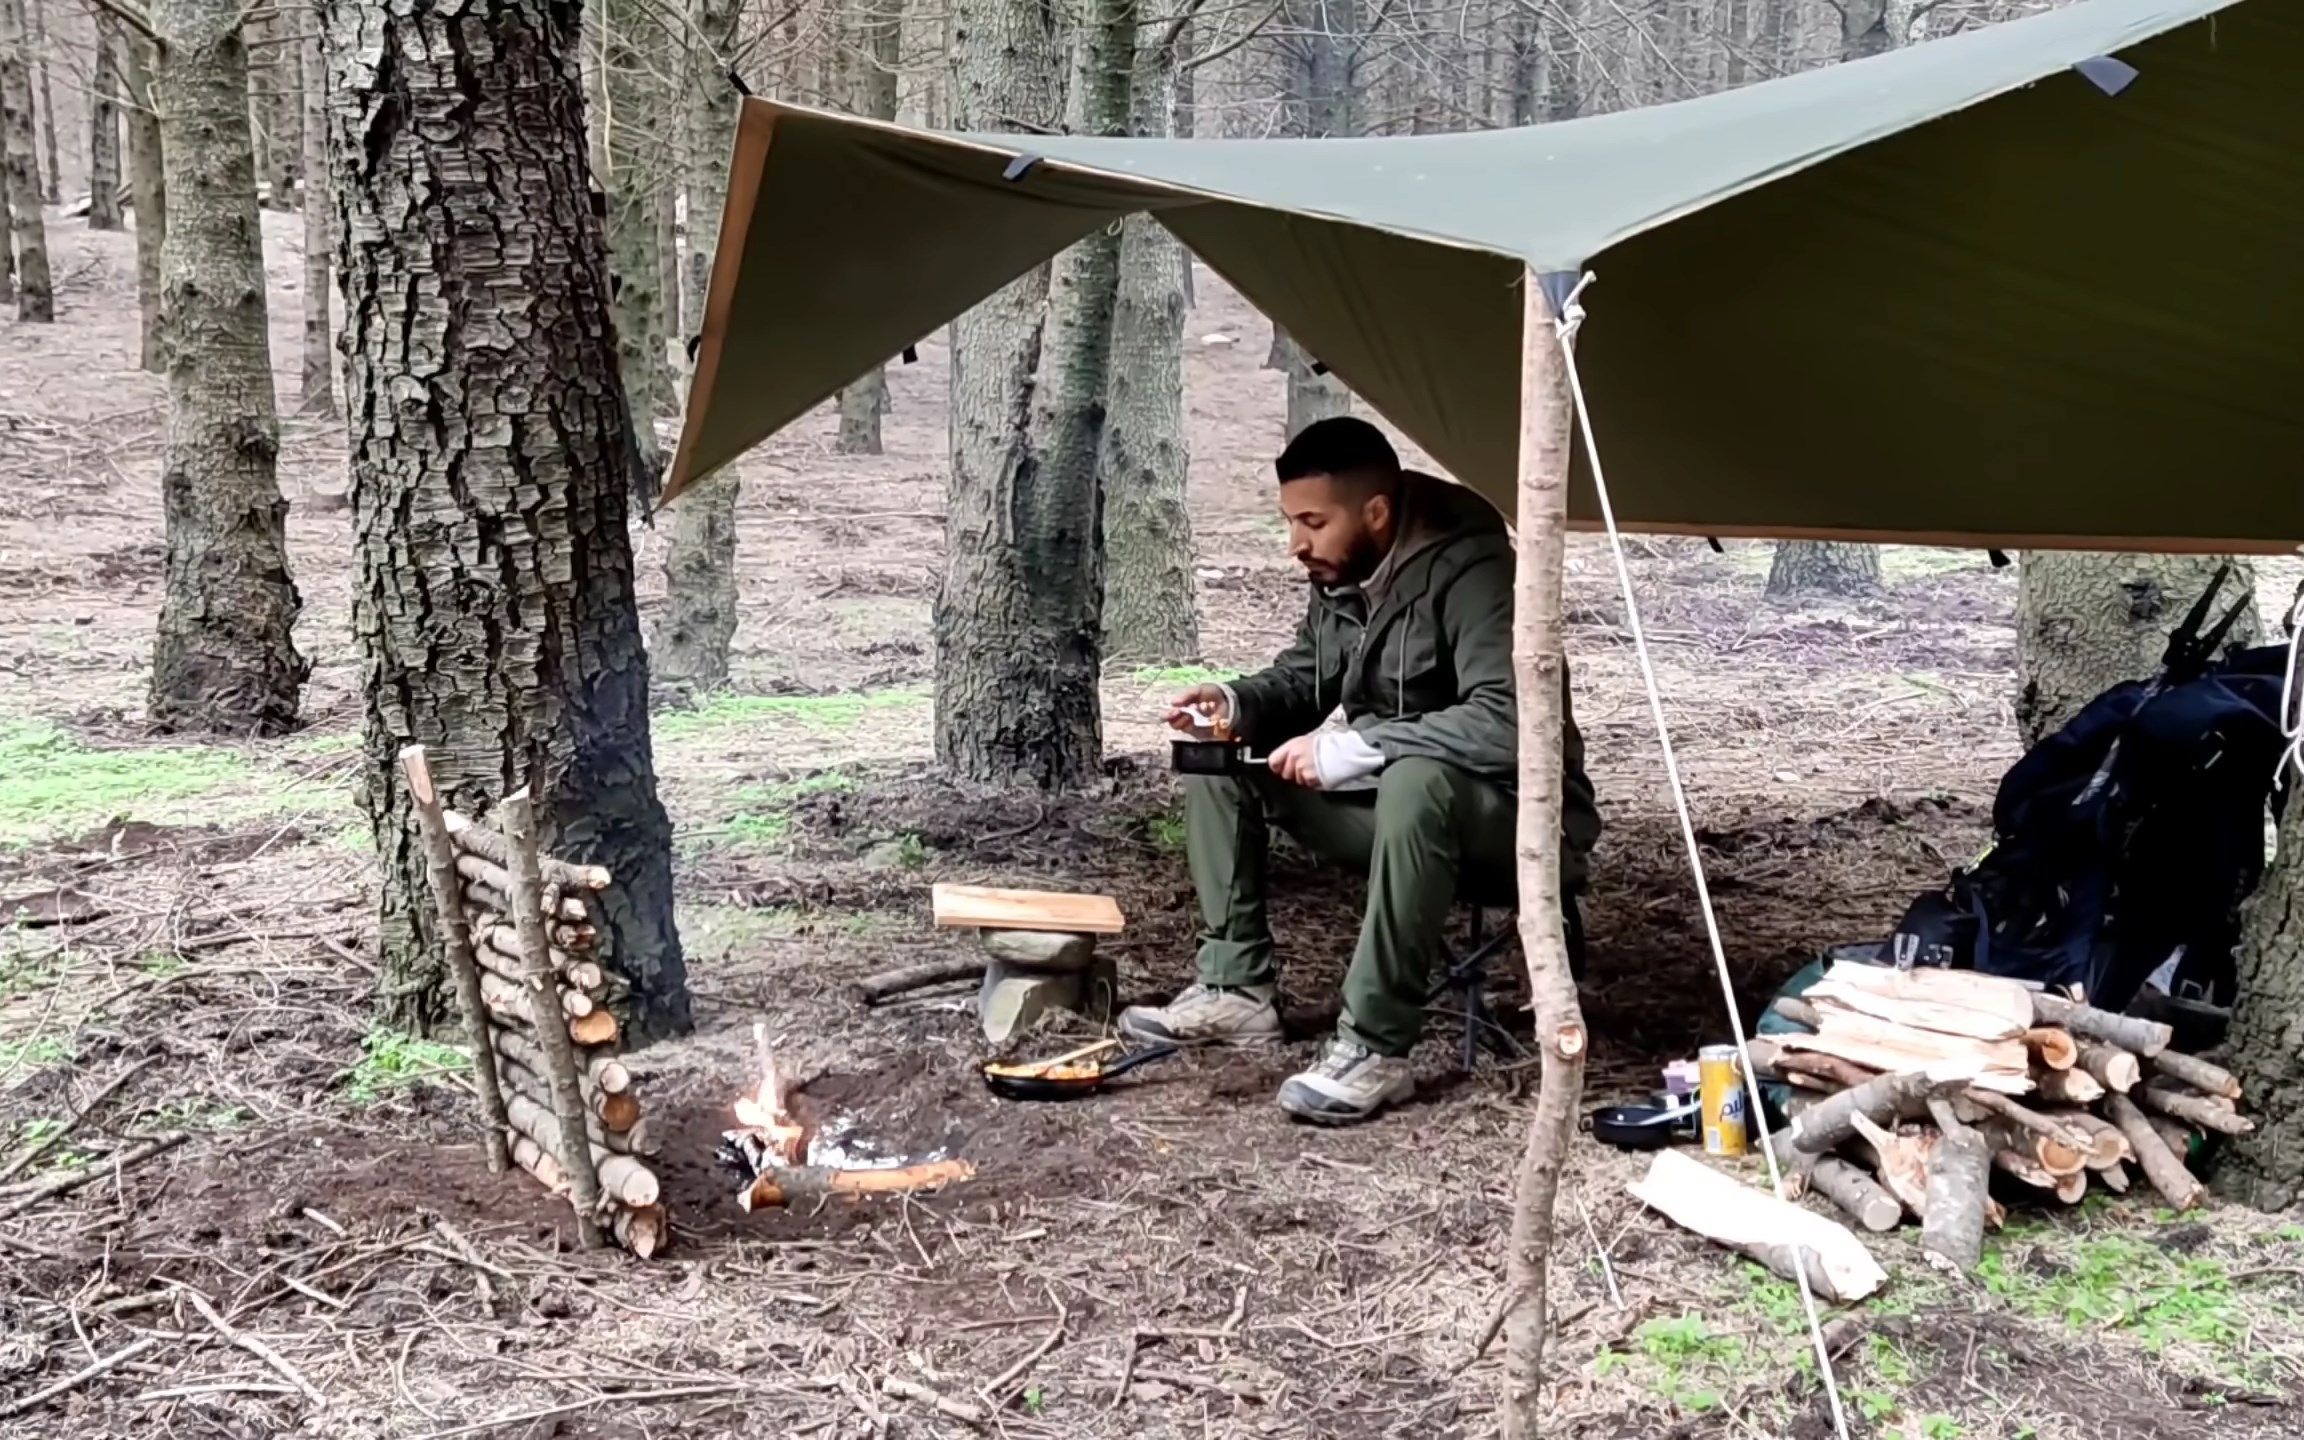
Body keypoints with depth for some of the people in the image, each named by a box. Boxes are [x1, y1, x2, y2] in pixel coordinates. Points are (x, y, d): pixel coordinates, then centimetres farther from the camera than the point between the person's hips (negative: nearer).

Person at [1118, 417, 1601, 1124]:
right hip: (1393, 802, 8)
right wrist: (1234, 703, -9)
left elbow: (1507, 723, -37)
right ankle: (1237, 987, 0)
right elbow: (1300, 680, 14)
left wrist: (1353, 749, -34)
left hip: (1510, 816, -8)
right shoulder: (1338, 577, -1)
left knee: (1417, 782, -41)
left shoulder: (1468, 571, -25)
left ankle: (1376, 1047, -30)